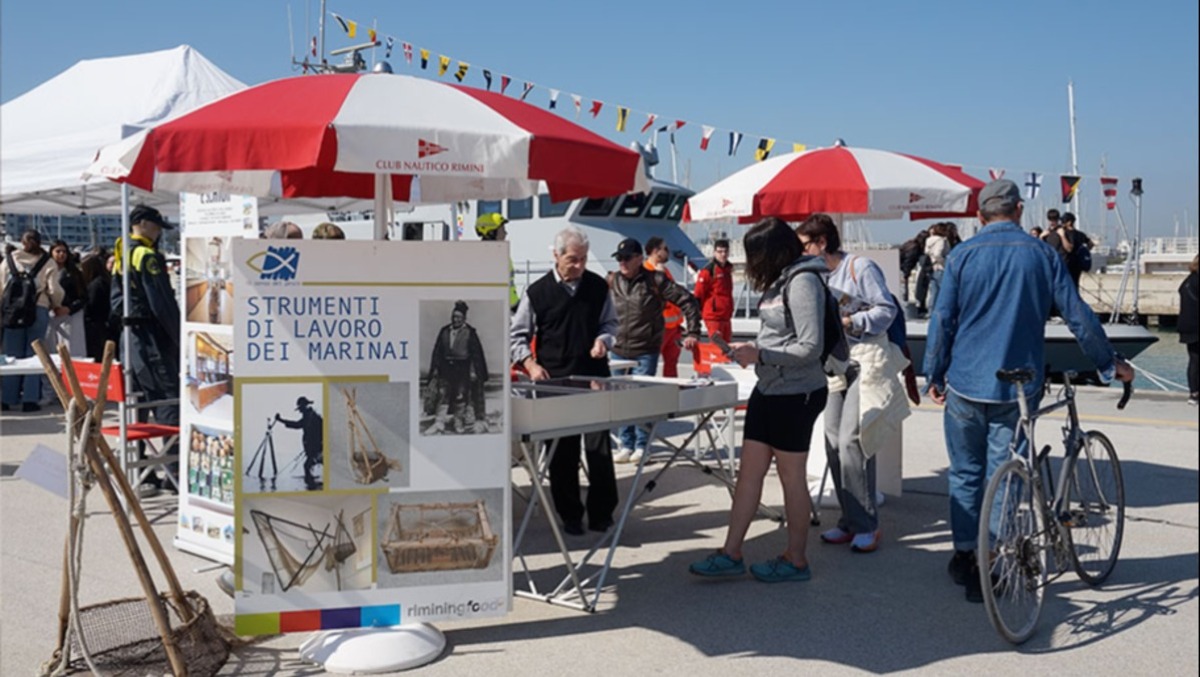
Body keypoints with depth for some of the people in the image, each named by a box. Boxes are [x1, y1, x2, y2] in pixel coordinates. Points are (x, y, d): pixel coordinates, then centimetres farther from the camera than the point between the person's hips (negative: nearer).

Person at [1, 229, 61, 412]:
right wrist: (56, 305, 15)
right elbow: (54, 290, -4)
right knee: (33, 354, 3)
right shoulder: (47, 262, -1)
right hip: (38, 310, -2)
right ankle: (30, 398, -1)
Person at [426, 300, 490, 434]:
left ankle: (459, 424, 12)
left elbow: (476, 353, -3)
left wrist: (474, 371, -8)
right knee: (442, 395, 0)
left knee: (461, 397, 2)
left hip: (462, 368, -3)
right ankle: (438, 423, 2)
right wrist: (435, 368, 6)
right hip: (446, 367, 3)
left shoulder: (470, 333, -3)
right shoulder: (444, 331, 7)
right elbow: (437, 351, 10)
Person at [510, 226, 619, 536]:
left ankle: (601, 513, 8)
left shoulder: (598, 287, 4)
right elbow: (517, 336, 5)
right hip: (555, 381, -1)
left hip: (595, 377, 1)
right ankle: (569, 516, 17)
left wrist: (603, 340, -5)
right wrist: (531, 364, -9)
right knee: (562, 452, 6)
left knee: (599, 447, -2)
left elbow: (610, 322, 17)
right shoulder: (537, 292, -1)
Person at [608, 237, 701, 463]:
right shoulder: (612, 281, 4)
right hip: (618, 351, 4)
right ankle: (626, 445, 18)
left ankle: (641, 446, 9)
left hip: (645, 353, -4)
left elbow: (688, 301, -3)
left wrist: (692, 333, -4)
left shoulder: (655, 281, -6)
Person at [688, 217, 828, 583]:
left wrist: (760, 355, -17)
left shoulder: (802, 282, -17)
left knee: (791, 476, 3)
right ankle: (731, 553, 18)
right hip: (769, 390, 9)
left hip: (796, 394, -9)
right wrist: (753, 347, 5)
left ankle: (796, 560, 18)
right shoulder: (780, 280, 11)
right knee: (749, 471, 10)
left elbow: (810, 347, -22)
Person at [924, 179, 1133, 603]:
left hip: (966, 385, 0)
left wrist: (934, 376, 8)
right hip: (1018, 389, 0)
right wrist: (1110, 364, 16)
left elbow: (942, 321, -2)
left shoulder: (962, 255, -1)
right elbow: (1077, 316, 3)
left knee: (965, 474, 13)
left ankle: (964, 557, 21)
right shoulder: (1043, 255, 0)